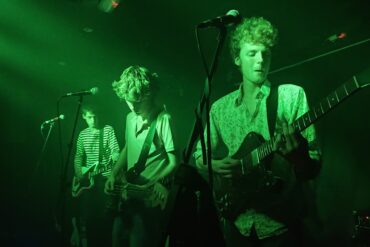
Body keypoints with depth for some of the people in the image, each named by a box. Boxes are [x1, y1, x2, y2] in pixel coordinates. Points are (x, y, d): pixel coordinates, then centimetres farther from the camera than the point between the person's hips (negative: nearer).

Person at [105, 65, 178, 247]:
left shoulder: (163, 119, -16)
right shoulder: (131, 118, 8)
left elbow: (173, 162, -16)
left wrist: (150, 183, -26)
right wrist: (114, 174, 8)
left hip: (150, 200, -8)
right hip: (128, 196, 8)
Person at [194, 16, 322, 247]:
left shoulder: (292, 95, -6)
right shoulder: (220, 107, 5)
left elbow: (313, 169, -8)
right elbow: (199, 156, 13)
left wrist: (297, 155, -29)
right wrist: (216, 165, -8)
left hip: (280, 222, -2)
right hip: (237, 221, 3)